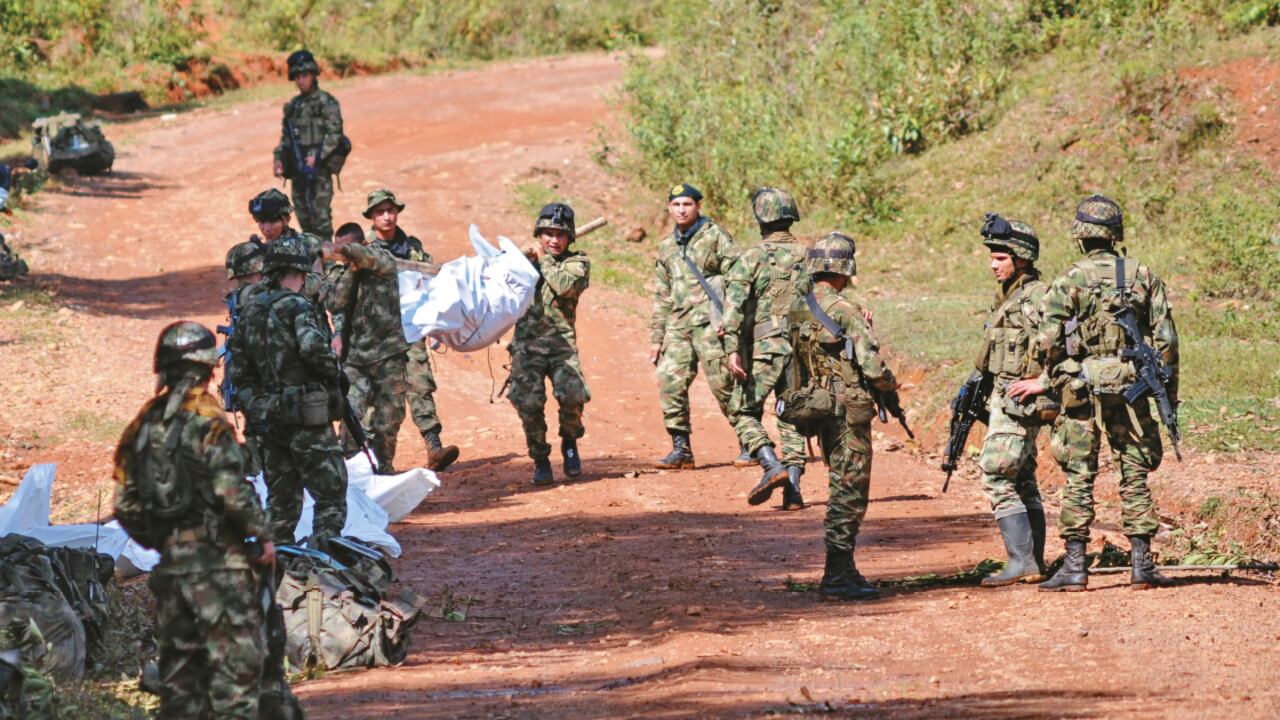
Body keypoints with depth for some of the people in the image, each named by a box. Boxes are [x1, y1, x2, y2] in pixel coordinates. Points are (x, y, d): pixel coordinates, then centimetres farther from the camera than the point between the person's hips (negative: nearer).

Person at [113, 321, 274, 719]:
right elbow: (232, 491, -19)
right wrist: (262, 536, -7)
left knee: (179, 657, 13)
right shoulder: (207, 420, -13)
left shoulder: (145, 422, 7)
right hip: (217, 560, -7)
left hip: (170, 560, 7)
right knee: (236, 656, -4)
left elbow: (125, 503, 9)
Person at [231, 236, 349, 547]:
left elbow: (238, 371, 13)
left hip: (265, 416, 7)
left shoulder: (250, 312, 11)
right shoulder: (297, 307, -12)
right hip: (306, 416, -7)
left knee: (281, 498, 15)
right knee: (331, 496, -2)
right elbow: (313, 348, -29)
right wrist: (332, 371, -11)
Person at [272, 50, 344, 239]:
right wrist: (280, 159, 9)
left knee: (320, 211, -11)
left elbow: (334, 133, -11)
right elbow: (285, 136, 21)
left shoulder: (326, 103, -5)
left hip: (319, 167, -7)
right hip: (297, 168, 7)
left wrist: (317, 157, -19)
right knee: (302, 213, 10)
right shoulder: (293, 105, 16)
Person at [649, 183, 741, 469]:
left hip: (710, 323, -6)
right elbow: (662, 295, 22)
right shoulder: (667, 247, 19)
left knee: (723, 384, -7)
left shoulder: (715, 236, 0)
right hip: (678, 325, 6)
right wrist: (656, 337, 17)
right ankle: (681, 449, 0)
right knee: (670, 382, -5)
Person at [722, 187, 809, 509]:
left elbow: (734, 302, -15)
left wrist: (732, 349, -19)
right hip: (802, 347, 4)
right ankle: (793, 490, 2)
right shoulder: (809, 256, 7)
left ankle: (773, 467, -13)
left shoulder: (752, 256, -3)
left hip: (764, 349, -4)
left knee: (745, 412, 8)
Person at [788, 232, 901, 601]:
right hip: (849, 411, -7)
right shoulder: (846, 312, -17)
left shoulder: (796, 311, 5)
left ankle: (842, 571, 19)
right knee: (850, 494, -2)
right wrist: (890, 384, 3)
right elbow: (873, 369, -20)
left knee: (842, 490, 17)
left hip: (816, 410, 7)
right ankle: (838, 576, -3)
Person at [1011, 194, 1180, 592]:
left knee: (1078, 478, 3)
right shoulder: (1144, 276, 3)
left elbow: (1048, 342, -12)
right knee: (1135, 476, 8)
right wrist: (1169, 392, 9)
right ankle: (1142, 565, 6)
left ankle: (1075, 566, 1)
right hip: (1131, 390, 2)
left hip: (1082, 391, -2)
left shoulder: (1069, 280, -6)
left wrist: (1048, 381, 5)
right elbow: (1166, 340, 1)